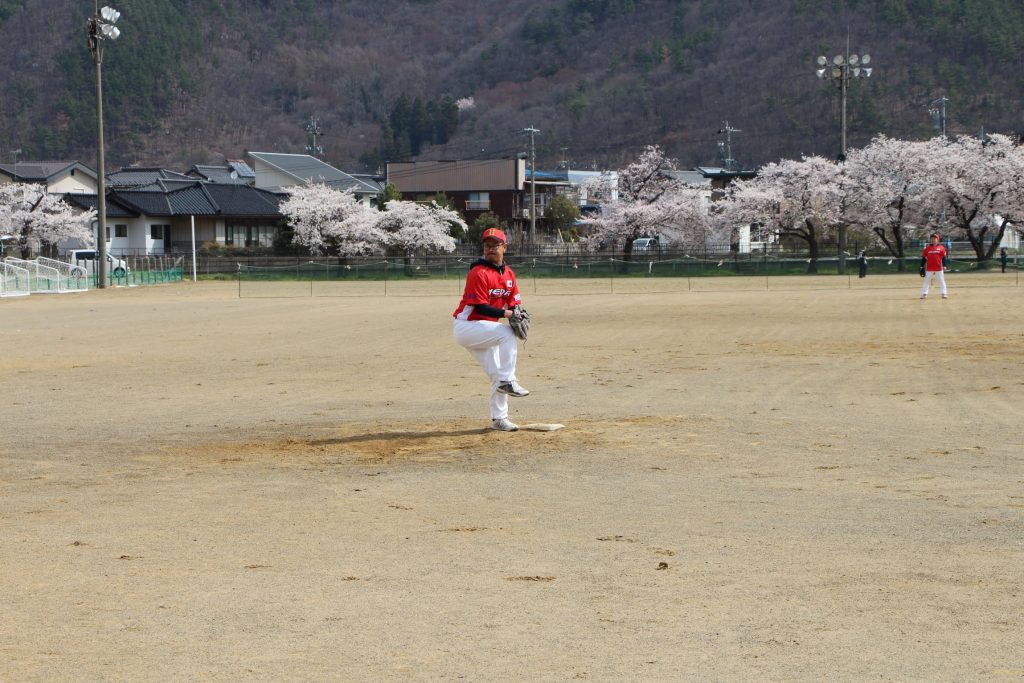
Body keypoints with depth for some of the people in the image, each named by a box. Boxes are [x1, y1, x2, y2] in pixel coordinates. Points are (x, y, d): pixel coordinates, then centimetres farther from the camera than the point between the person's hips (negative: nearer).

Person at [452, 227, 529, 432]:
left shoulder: (508, 273, 8)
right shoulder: (478, 273, -17)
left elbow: (515, 303, 8)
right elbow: (479, 307, -23)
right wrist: (505, 313, -30)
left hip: (482, 331, 9)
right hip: (466, 326, -9)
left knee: (498, 374, 8)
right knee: (507, 333, -29)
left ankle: (499, 418, 16)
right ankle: (507, 381, -24)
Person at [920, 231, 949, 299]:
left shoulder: (941, 248, 1)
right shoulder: (927, 248, 4)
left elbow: (944, 258, 1)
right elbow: (923, 258, 7)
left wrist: (944, 267, -5)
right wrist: (922, 267, 3)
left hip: (939, 268, -1)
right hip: (929, 268, 1)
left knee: (942, 281, 2)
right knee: (926, 281, 4)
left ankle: (944, 294, 6)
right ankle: (924, 294, 8)